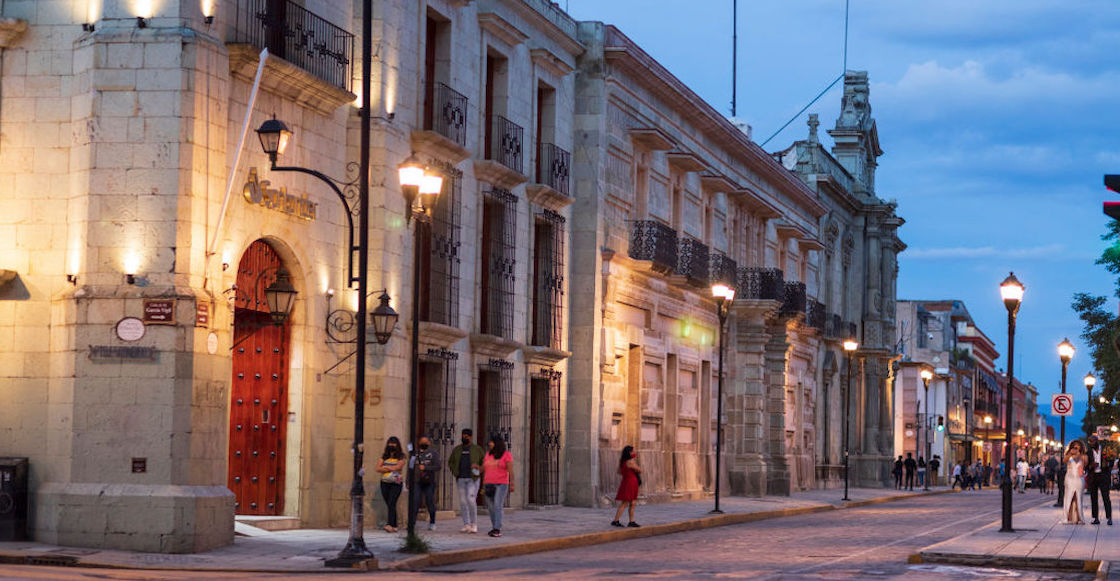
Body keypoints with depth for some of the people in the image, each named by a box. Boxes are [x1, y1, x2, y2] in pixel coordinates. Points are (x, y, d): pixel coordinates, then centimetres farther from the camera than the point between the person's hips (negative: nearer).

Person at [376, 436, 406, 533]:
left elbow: (398, 467, -13)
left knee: (391, 504, -18)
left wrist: (385, 467, -2)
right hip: (385, 483, 4)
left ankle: (390, 525, -29)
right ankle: (394, 526, 9)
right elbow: (378, 469, 2)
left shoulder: (401, 457, 2)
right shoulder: (384, 456, 12)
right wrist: (391, 469, -8)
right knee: (389, 505, 4)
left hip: (396, 483, -4)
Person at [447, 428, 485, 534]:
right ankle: (466, 525, 7)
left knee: (471, 500, -15)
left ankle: (474, 524, -3)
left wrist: (479, 468, -12)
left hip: (472, 479, -3)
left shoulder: (477, 449, 3)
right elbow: (450, 462, 20)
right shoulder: (456, 449, 11)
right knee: (463, 502, 1)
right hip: (460, 479, 3)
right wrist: (454, 472, 4)